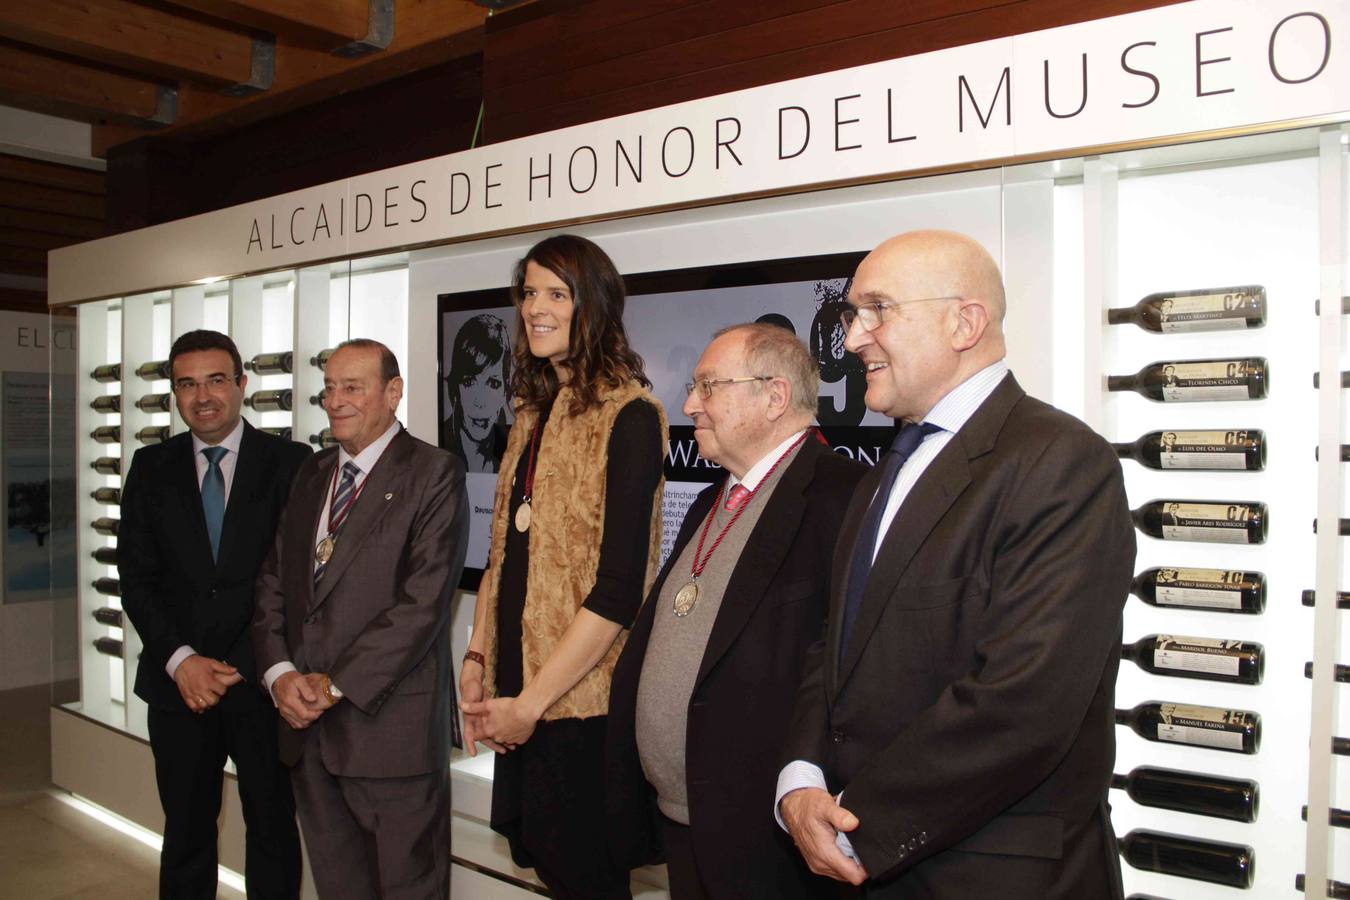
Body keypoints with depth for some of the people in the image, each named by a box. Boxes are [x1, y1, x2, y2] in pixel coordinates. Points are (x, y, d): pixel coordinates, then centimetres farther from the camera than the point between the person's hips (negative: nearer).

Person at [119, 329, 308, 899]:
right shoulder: (151, 467, 6)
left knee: (272, 828, 10)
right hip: (177, 682, 3)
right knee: (185, 830, 14)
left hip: (261, 682, -2)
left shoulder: (290, 463, -4)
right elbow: (136, 576, 3)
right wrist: (180, 660, -9)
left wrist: (237, 666, -11)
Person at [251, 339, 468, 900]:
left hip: (388, 724, -6)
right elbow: (273, 582, 12)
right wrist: (280, 673, -4)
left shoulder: (434, 475, -8)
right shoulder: (311, 474, 14)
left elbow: (423, 602, -16)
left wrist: (336, 684, -15)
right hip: (306, 724, 6)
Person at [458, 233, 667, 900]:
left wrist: (531, 701, -16)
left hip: (581, 698, -7)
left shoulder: (628, 417, -14)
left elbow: (619, 588, -19)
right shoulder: (532, 414, 11)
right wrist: (477, 659, 4)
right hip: (520, 693, 7)